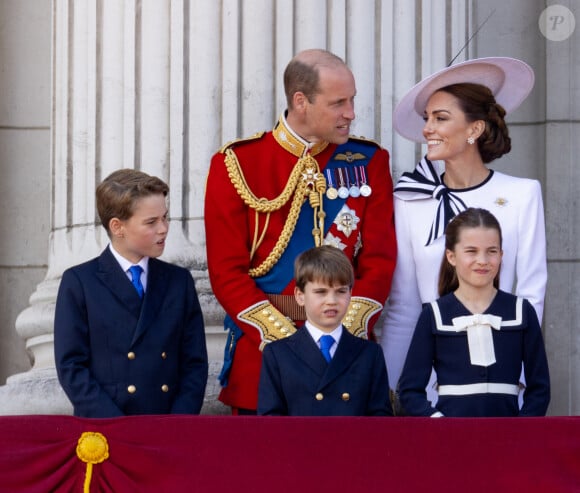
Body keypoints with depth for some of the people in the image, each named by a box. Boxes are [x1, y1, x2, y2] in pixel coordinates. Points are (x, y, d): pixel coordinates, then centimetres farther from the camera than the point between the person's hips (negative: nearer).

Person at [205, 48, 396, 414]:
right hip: (261, 353, -1)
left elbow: (379, 261, 2)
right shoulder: (237, 165, 0)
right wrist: (286, 339, -13)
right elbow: (227, 271, -4)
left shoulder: (368, 162, 7)